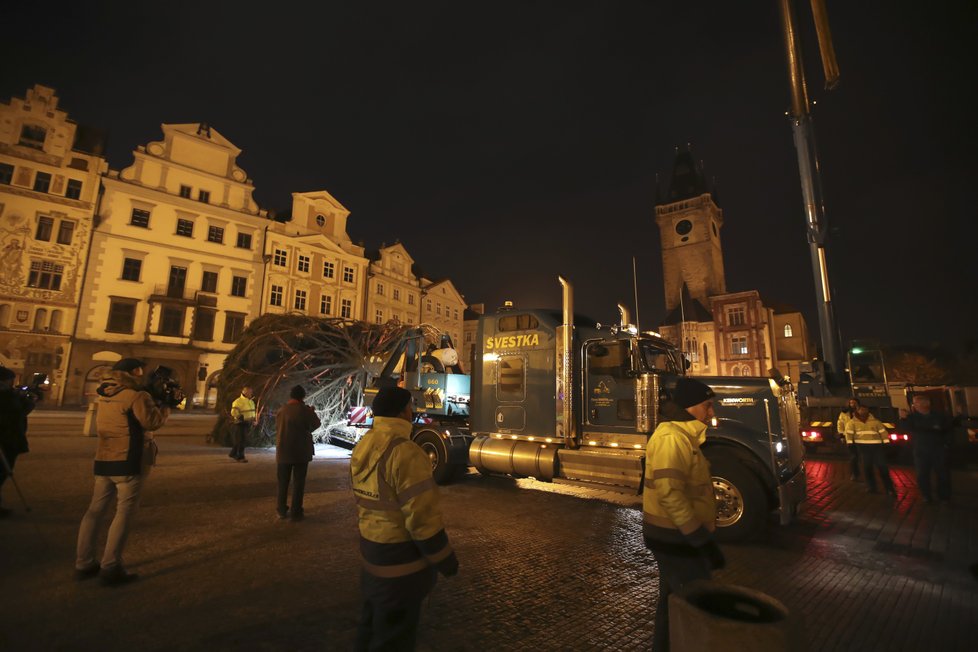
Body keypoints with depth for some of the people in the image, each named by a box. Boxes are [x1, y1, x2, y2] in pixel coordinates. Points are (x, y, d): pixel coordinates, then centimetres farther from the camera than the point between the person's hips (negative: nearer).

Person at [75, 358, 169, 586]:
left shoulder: (105, 395, 13)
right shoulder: (136, 395, -14)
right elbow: (152, 421, -20)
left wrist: (153, 403, 10)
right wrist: (165, 408, -3)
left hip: (104, 460, 8)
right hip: (128, 461, -8)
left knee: (96, 509, 14)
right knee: (124, 513, -2)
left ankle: (84, 563, 20)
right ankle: (110, 568, -1)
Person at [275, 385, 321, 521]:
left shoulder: (282, 410, 0)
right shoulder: (305, 410, -13)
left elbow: (277, 428, 9)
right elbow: (316, 424, -1)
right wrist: (312, 412, 14)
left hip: (283, 452, 4)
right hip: (301, 452, -3)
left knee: (283, 482, 17)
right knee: (298, 483, 6)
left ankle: (281, 510, 25)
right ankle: (296, 513, 9)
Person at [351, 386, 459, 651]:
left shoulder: (363, 448, 1)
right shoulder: (405, 452, -27)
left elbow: (364, 504, 10)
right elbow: (422, 518, -26)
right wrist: (445, 560, -12)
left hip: (372, 550, 8)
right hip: (401, 561, -8)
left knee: (373, 624, 26)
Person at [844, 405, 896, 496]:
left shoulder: (875, 421, 7)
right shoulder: (852, 422, 2)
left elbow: (883, 432, 8)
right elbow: (849, 433, 0)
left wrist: (886, 444, 1)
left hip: (876, 446, 1)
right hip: (862, 447, -1)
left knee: (882, 467, -3)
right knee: (867, 467, 2)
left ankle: (889, 489, 4)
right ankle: (871, 487, 13)